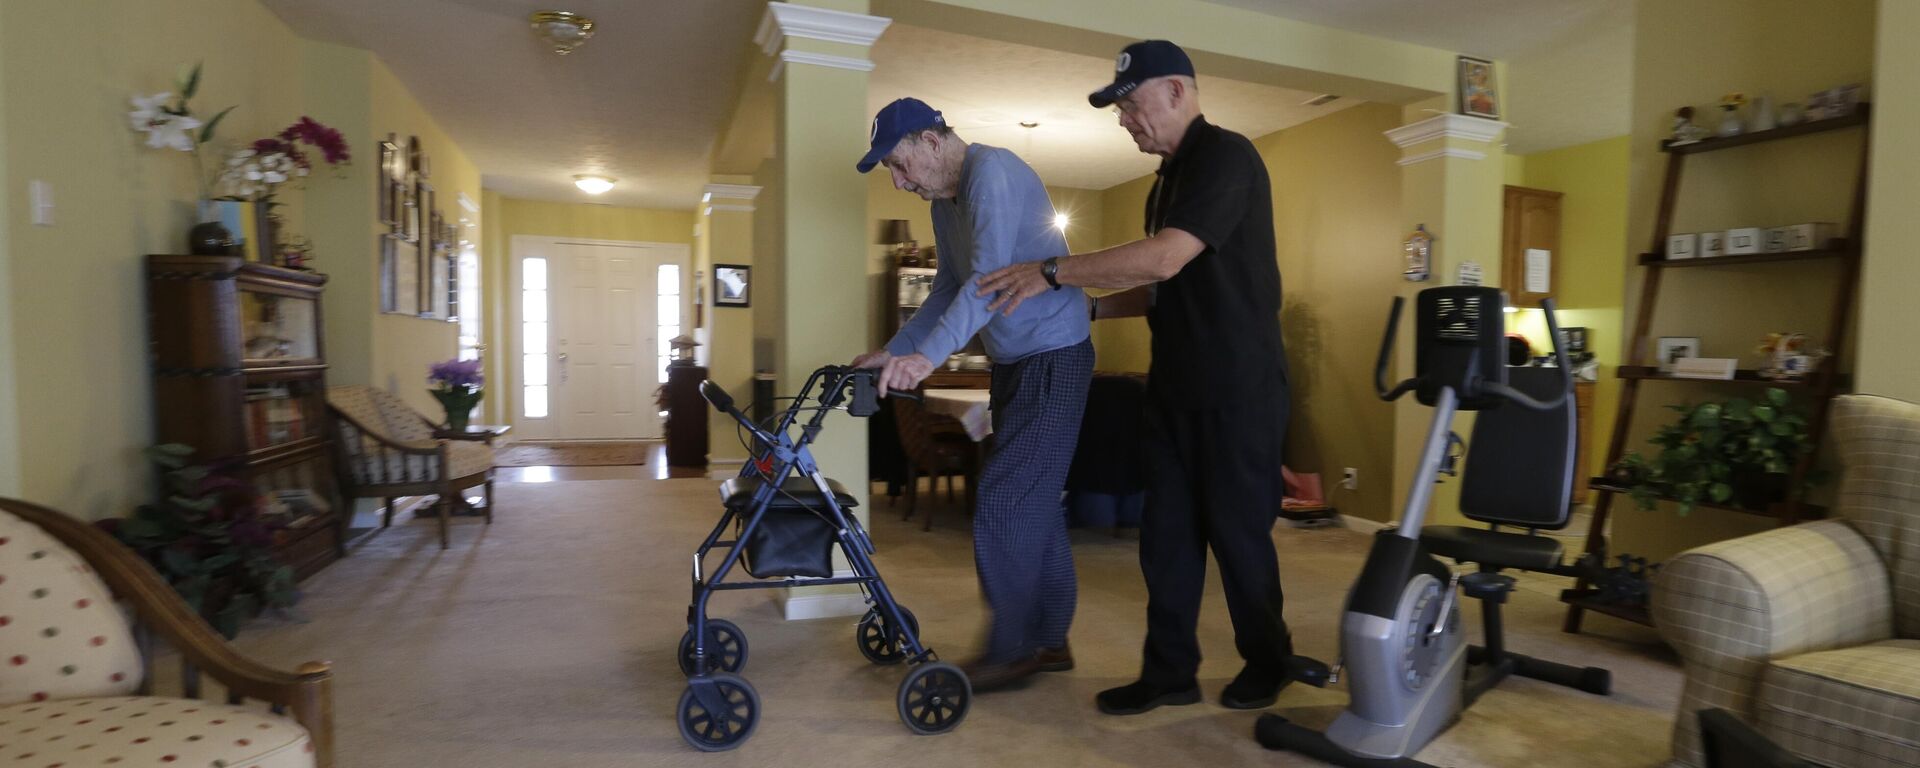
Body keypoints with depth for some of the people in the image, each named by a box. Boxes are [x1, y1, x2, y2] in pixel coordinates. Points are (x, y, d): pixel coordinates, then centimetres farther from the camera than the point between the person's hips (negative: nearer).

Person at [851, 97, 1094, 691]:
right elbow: (949, 288, 19)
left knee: (1006, 504, -8)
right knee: (1034, 502, 12)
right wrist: (895, 350, 11)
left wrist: (928, 356, -36)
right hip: (1016, 362, 10)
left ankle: (1010, 651, 5)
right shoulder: (946, 200, 13)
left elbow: (991, 278, -29)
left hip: (1053, 357, -10)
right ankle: (1049, 641, 22)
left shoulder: (992, 172, -17)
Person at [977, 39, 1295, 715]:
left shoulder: (1225, 156, -13)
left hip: (1238, 389, -9)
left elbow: (1165, 259, -25)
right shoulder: (1170, 177, 17)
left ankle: (1268, 661, 25)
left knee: (1238, 531, 4)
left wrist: (1054, 273, -19)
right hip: (1177, 387, 9)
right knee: (1166, 532, 9)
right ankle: (1170, 672, 19)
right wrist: (1088, 308, 11)